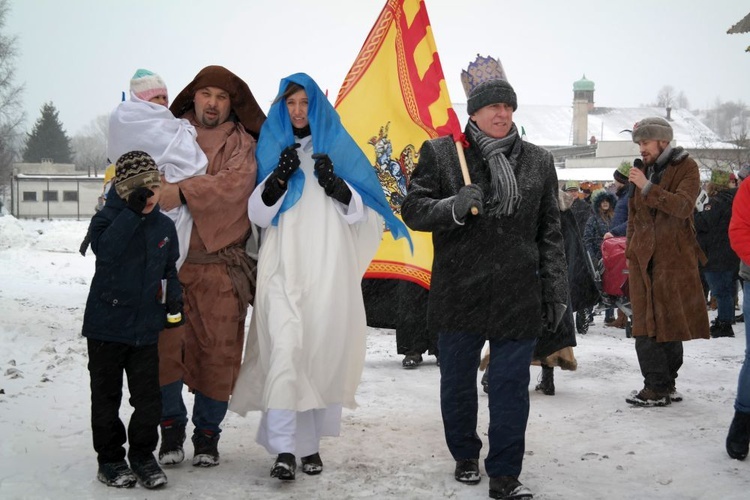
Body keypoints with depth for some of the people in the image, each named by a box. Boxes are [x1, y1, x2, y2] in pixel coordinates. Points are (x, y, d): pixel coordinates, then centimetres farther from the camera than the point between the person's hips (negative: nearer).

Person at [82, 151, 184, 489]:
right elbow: (106, 249, -29)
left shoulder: (165, 226, 5)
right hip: (106, 326, -3)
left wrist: (174, 296, -1)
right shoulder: (107, 219, -8)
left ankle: (142, 455, 21)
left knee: (148, 397, 6)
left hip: (147, 329, 3)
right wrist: (132, 212, -33)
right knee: (107, 396, 8)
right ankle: (109, 458, 20)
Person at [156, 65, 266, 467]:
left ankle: (207, 433, 15)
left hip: (219, 264, -1)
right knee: (164, 343, -4)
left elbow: (235, 182, -13)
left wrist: (183, 192, -22)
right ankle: (172, 425, 11)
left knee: (217, 347, 1)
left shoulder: (240, 143, 6)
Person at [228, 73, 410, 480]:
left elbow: (362, 213, 5)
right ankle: (283, 448, -14)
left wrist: (335, 184, -12)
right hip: (283, 269, -1)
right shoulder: (271, 148, 12)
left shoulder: (339, 148, 11)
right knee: (284, 351, -14)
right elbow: (257, 213, 5)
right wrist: (279, 177, -11)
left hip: (329, 271, 1)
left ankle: (310, 443, 12)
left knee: (324, 353, 1)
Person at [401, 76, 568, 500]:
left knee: (511, 385, 0)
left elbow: (551, 232, 9)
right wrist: (454, 207, -22)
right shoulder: (441, 154, 1)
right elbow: (413, 209, -3)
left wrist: (556, 291, 5)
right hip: (458, 293, -1)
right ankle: (465, 456, 34)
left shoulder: (538, 161, 8)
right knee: (457, 381, 13)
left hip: (518, 297, 1)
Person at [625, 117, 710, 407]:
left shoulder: (686, 167, -1)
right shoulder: (643, 171, 14)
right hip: (643, 259, 4)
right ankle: (658, 385, 4)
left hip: (675, 258, -4)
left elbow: (684, 206, -17)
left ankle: (662, 386, 8)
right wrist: (630, 252, 16)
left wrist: (648, 188, -24)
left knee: (671, 322, 1)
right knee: (646, 325, -1)